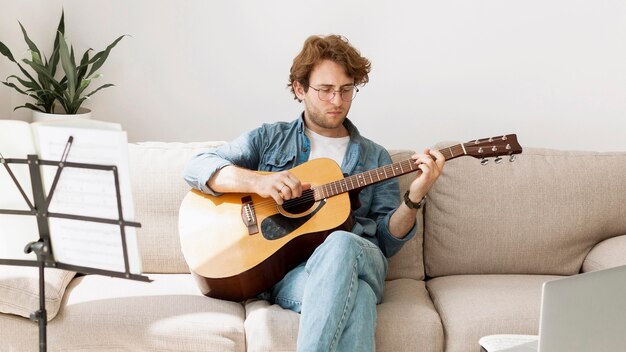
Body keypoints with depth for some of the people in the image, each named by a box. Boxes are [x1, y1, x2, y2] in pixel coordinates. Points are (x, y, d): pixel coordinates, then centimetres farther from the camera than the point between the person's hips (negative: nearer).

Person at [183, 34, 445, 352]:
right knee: (355, 299, -38)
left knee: (341, 244, -39)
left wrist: (414, 198, -6)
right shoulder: (269, 138, 17)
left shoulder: (374, 157, 21)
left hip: (358, 258, 2)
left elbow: (387, 241, 14)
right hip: (285, 269, -2)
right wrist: (256, 181, -12)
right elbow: (195, 168, 5)